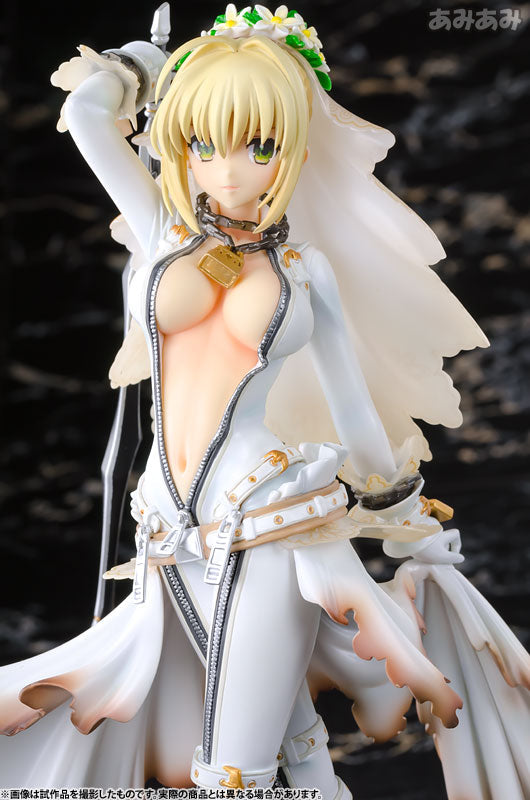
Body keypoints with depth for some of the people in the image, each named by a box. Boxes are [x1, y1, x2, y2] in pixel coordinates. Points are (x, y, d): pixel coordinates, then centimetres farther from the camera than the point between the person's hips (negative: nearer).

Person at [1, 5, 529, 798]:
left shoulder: (306, 269, 4)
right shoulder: (164, 236, 6)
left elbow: (354, 408, 10)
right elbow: (88, 110, 5)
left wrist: (415, 529, 17)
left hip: (272, 520, -2)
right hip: (178, 525, 2)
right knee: (276, 716, 13)